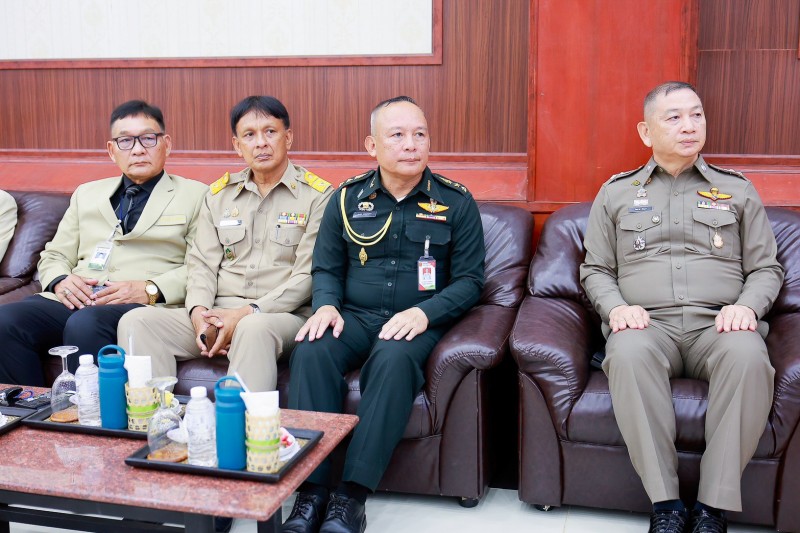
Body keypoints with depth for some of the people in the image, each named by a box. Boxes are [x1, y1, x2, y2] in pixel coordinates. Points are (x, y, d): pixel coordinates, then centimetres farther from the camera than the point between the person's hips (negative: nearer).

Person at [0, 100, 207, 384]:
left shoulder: (195, 196, 11)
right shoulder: (87, 194, 26)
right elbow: (54, 256, 25)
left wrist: (151, 289, -15)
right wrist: (60, 281, 1)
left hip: (141, 306, -4)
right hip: (75, 300, 5)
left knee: (84, 324, -36)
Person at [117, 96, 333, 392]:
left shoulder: (317, 196, 2)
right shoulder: (219, 193, 18)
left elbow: (308, 276, -6)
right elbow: (202, 264, 13)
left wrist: (248, 313, -16)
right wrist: (199, 310, -8)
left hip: (284, 315, -5)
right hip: (218, 313, 5)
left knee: (254, 328, -40)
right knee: (136, 321, -17)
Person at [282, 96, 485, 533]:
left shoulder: (456, 202, 4)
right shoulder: (347, 199, 10)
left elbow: (469, 280, 3)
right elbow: (326, 268, 15)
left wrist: (424, 312, -15)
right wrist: (327, 305, -8)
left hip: (417, 323, -2)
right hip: (353, 317, 2)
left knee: (394, 359, -36)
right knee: (311, 351, -30)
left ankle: (352, 496, -30)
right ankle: (312, 491, -25)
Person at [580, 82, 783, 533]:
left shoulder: (738, 190, 20)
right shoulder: (616, 192, 18)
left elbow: (767, 268, 17)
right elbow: (595, 269, 16)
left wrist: (747, 306, -5)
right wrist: (615, 307, -5)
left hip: (718, 324, 1)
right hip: (646, 323, 0)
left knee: (748, 356, -36)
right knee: (628, 353, -37)